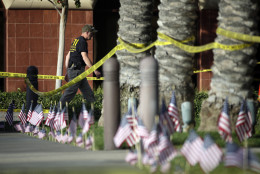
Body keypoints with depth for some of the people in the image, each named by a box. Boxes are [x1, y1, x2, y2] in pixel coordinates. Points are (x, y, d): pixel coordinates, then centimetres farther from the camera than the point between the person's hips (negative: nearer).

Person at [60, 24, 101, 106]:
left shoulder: (76, 40, 18)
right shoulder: (82, 42, -12)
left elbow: (68, 56, 21)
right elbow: (85, 57, -20)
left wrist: (67, 70, 24)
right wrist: (95, 70, -21)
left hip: (72, 69, 10)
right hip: (76, 70, -10)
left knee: (88, 92, 10)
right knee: (70, 91, -8)